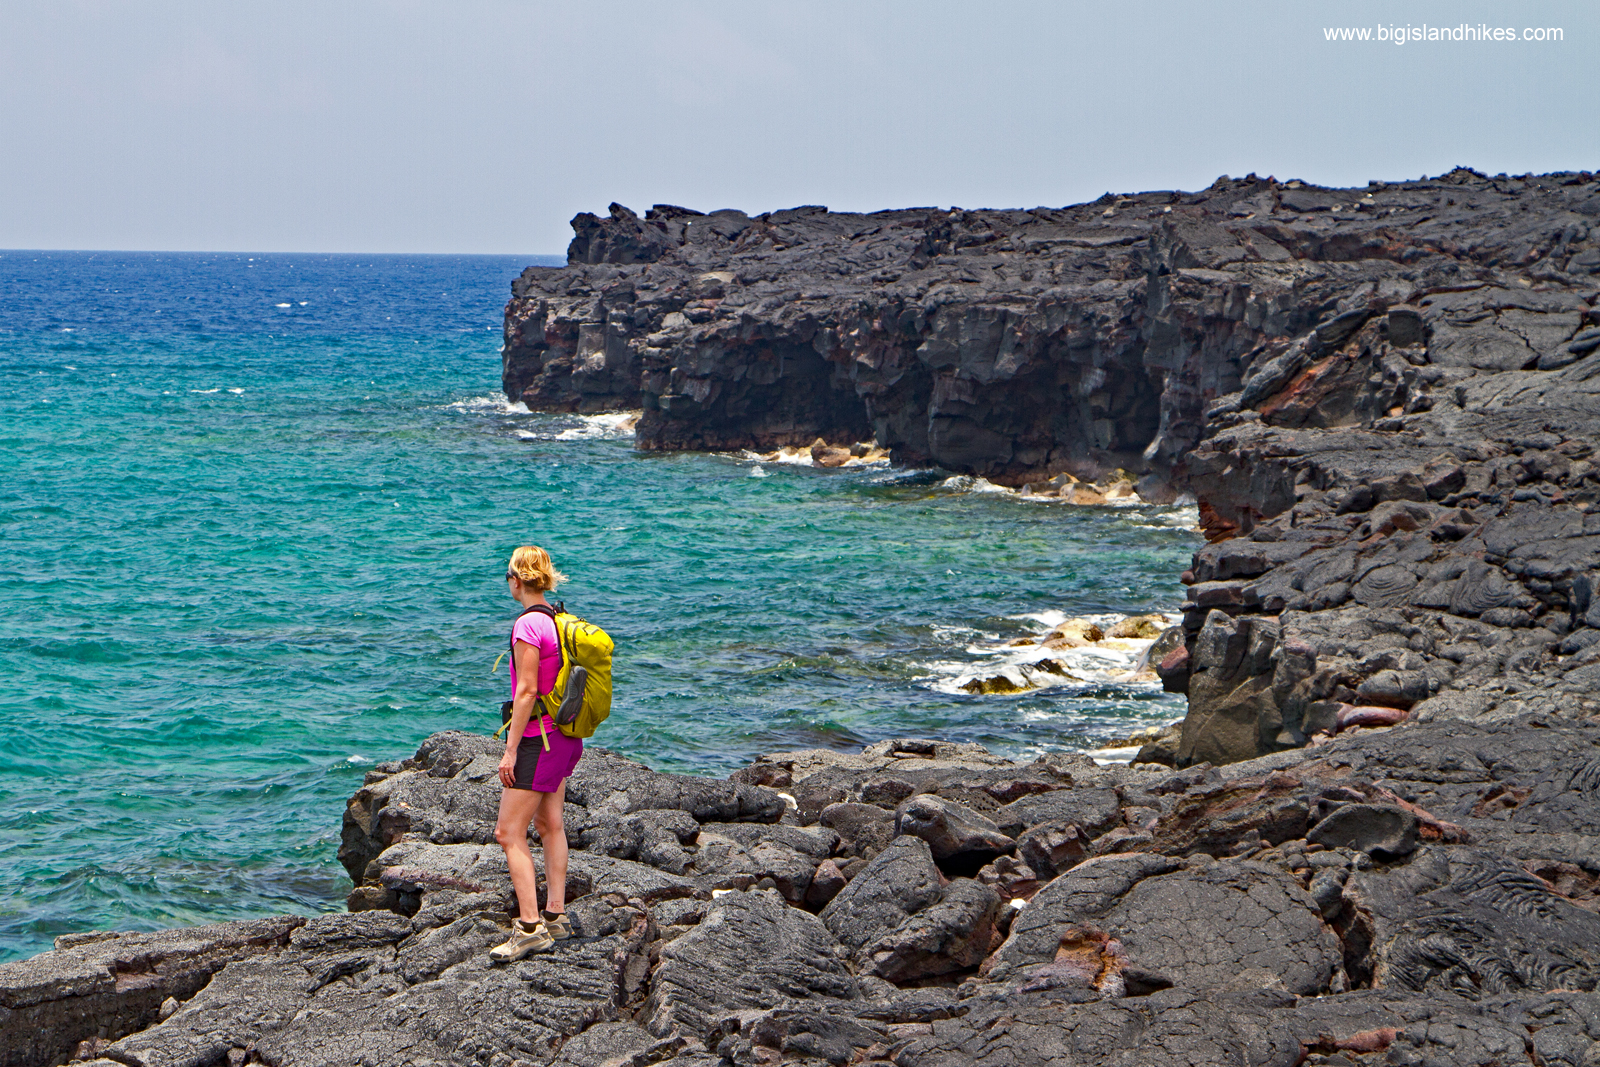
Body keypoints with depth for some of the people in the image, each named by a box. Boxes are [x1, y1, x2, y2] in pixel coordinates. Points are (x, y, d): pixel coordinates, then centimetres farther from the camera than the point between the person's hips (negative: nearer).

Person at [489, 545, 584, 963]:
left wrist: (510, 749, -17)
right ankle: (556, 916, 21)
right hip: (565, 736, 9)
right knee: (550, 824, 17)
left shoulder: (528, 625, -18)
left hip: (537, 738, -9)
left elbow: (527, 690, -20)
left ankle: (530, 927, -9)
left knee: (509, 833, -6)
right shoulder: (560, 620, 8)